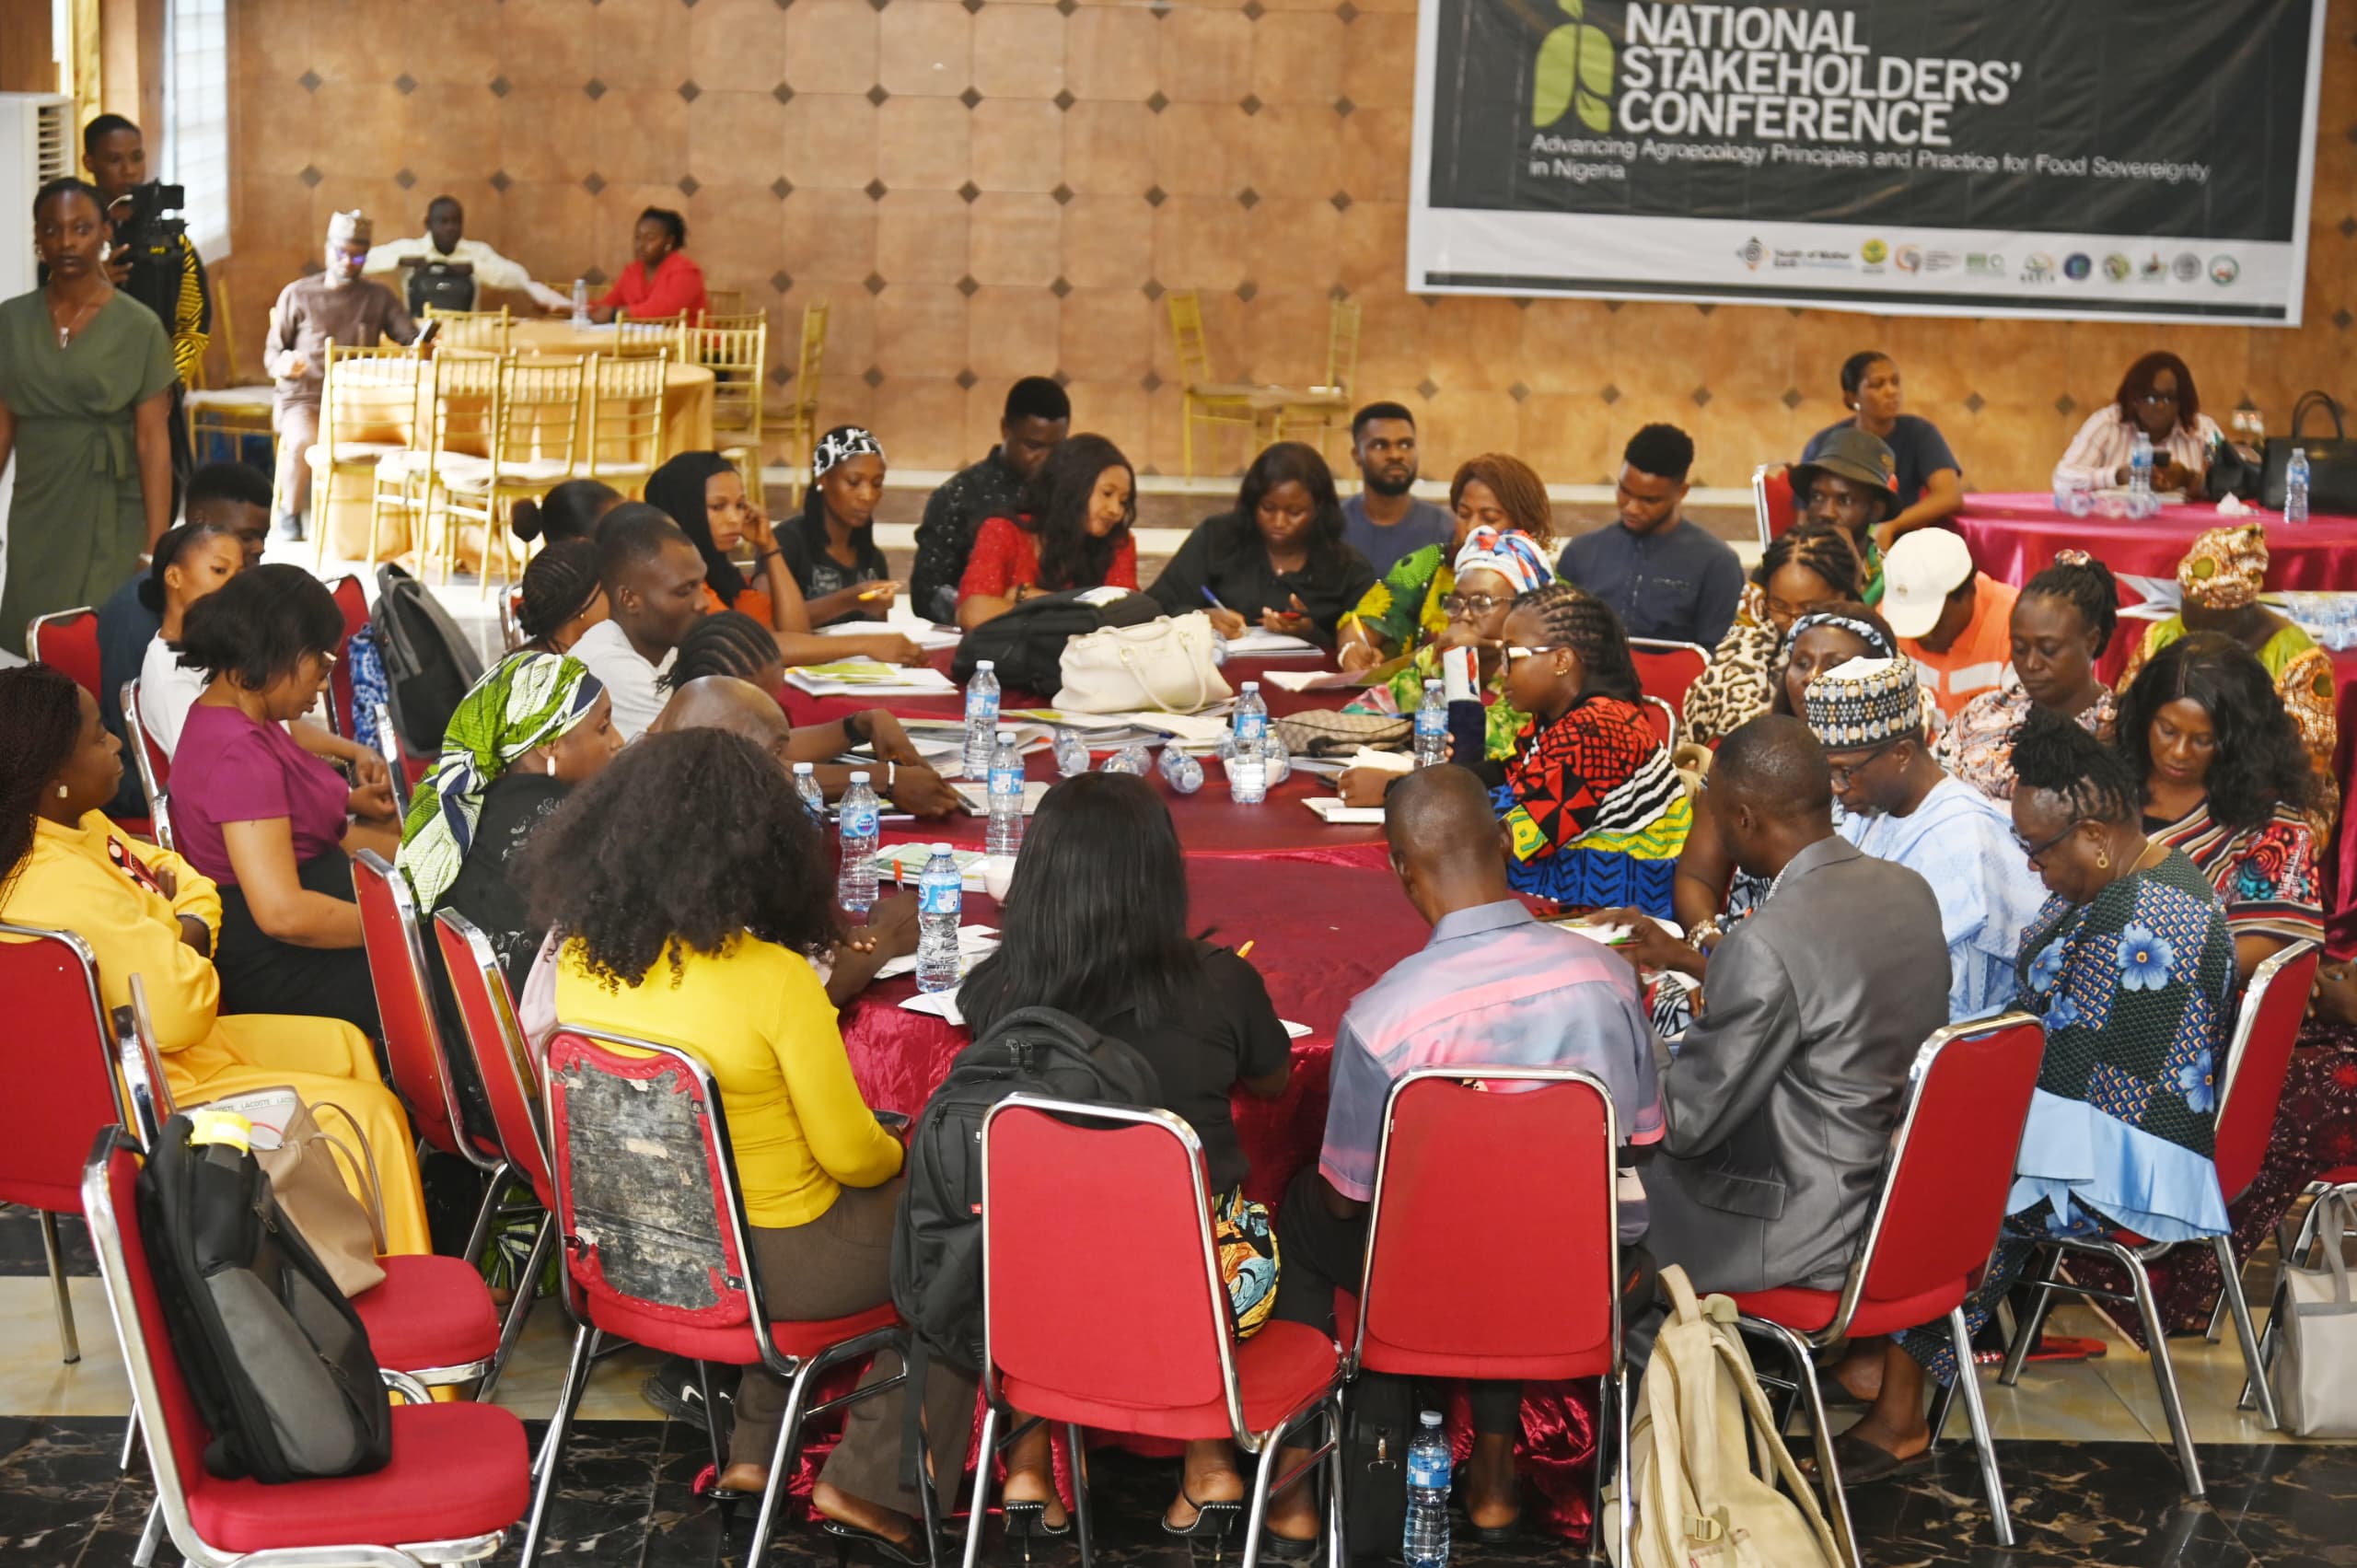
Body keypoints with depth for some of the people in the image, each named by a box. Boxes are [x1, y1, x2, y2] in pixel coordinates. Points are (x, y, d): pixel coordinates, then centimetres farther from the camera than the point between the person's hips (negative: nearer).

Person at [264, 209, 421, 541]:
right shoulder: (297, 294, 7)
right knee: (304, 441, -36)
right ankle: (289, 514, -10)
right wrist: (283, 365, -16)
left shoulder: (378, 297, 12)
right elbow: (271, 353, 9)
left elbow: (413, 339, 4)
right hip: (304, 397, -1)